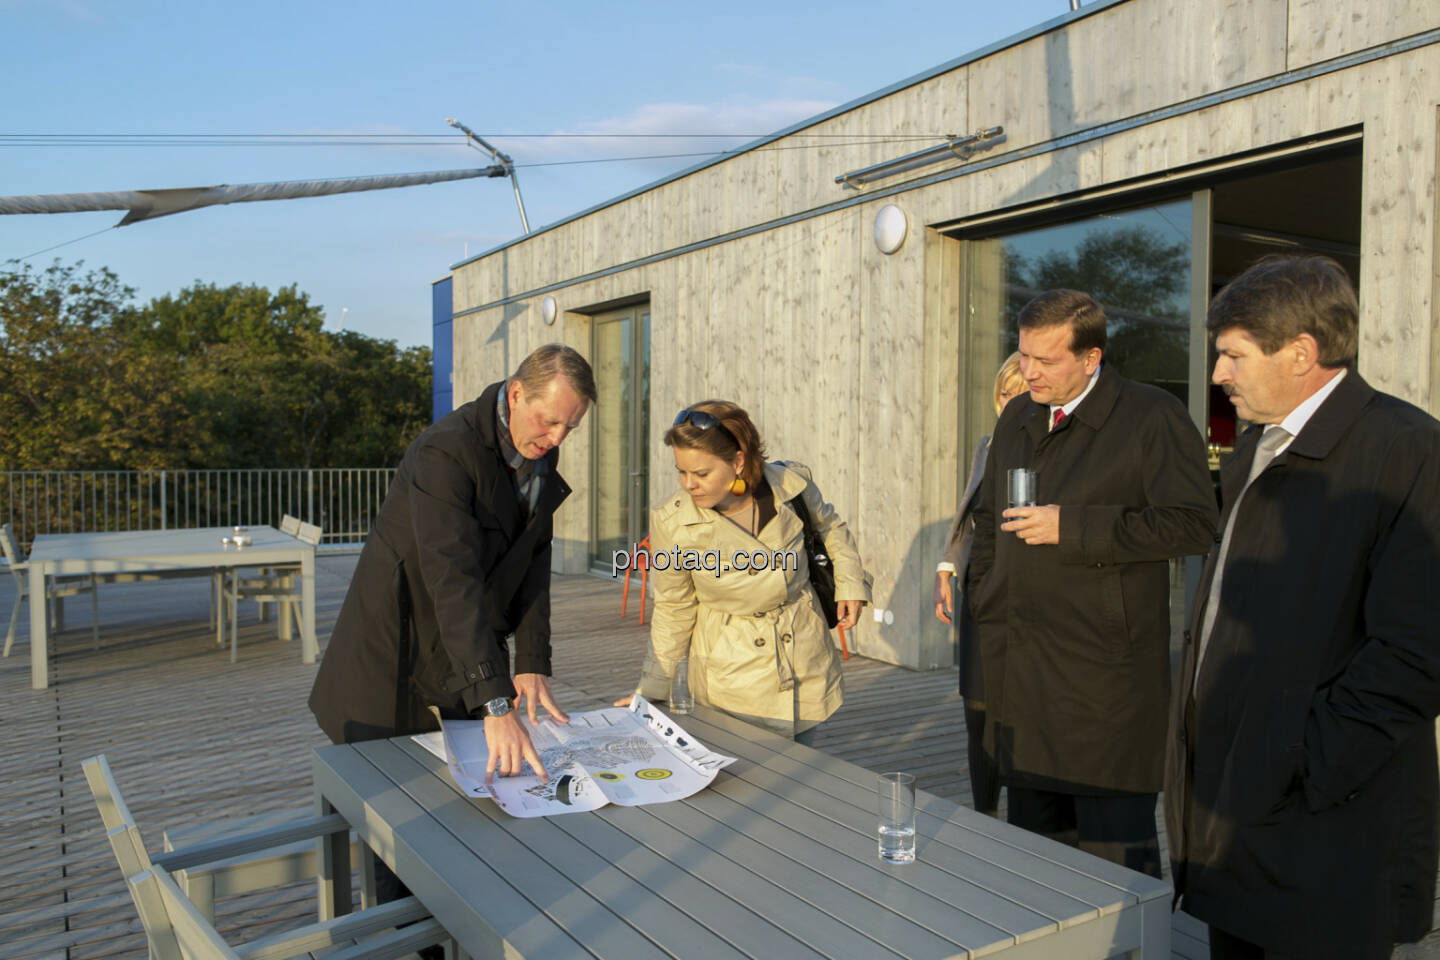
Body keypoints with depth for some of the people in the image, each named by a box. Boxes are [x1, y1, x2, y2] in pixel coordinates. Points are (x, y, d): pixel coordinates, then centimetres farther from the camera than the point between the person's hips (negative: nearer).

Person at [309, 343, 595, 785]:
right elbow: (453, 581, -37)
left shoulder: (541, 452, -3)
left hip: (470, 653, 7)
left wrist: (533, 664, -9)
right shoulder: (446, 450, -28)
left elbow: (534, 561, 1)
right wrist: (495, 705, -43)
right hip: (398, 658, -6)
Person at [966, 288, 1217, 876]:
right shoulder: (1017, 420, 14)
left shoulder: (1152, 418, -7)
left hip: (1105, 680, -6)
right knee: (1032, 834, 18)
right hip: (1021, 673, 7)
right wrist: (985, 597, 15)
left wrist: (1072, 526, -19)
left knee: (1116, 845, 1)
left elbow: (1193, 524, -15)